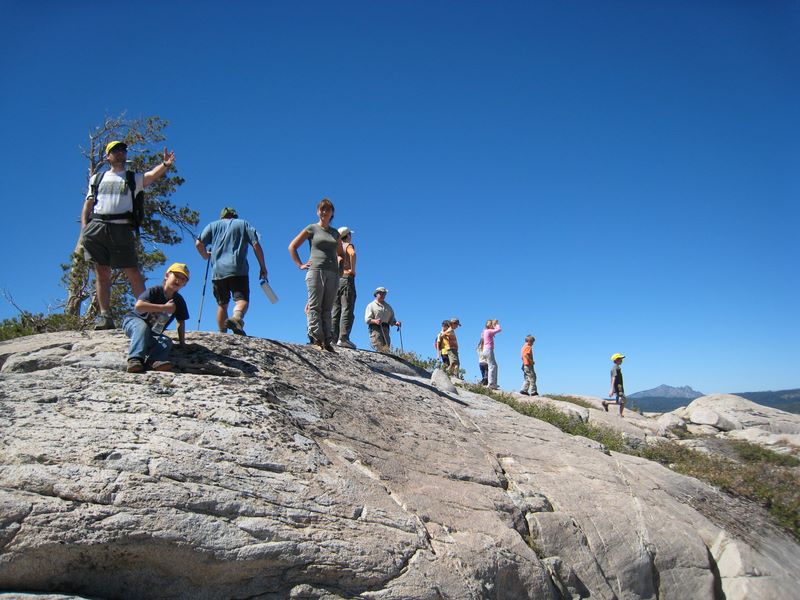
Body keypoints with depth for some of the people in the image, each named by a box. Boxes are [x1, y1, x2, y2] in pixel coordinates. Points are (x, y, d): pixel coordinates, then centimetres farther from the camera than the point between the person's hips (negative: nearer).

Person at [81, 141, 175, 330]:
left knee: (133, 273, -7)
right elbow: (87, 206, 18)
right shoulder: (97, 178, 23)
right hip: (96, 227, 2)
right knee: (102, 273, 1)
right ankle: (105, 316, 2)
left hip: (122, 228, -2)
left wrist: (165, 165, -27)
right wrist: (84, 229, 3)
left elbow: (152, 175, -5)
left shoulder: (133, 178, 16)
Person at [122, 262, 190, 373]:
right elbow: (138, 307, -30)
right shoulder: (154, 291, -16)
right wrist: (164, 307, -28)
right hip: (133, 321, -5)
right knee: (142, 326, -39)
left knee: (167, 342, -24)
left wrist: (182, 341, 3)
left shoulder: (179, 301, 2)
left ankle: (155, 360, -51)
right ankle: (135, 358, -50)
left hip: (152, 335, 5)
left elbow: (181, 322, 10)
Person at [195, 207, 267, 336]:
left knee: (222, 304, 13)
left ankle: (222, 333, 14)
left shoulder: (213, 225, 20)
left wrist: (206, 256, 27)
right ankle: (236, 318, -41)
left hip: (218, 271, 3)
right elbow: (256, 245, 4)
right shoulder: (243, 224, 16)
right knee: (242, 299, -11)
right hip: (239, 270, -2)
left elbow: (198, 243, 7)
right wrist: (262, 267, 7)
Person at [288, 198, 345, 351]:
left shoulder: (335, 233, 19)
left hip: (333, 274, 4)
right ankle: (316, 339, -9)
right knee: (315, 307, -7)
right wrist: (300, 265, -1)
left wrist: (340, 260, 10)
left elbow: (341, 254, 32)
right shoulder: (312, 229, 7)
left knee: (327, 309, 3)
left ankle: (327, 341, 2)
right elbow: (292, 247, 7)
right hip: (316, 271, -4)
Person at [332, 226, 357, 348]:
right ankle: (343, 338, -22)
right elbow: (352, 253, -22)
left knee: (335, 312, 4)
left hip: (334, 280, 7)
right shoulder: (348, 245, 2)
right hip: (346, 279, -7)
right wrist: (353, 269, -14)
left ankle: (333, 338, -3)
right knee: (347, 310, -12)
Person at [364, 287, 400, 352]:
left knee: (386, 347, -10)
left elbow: (391, 318, 24)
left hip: (385, 328, 4)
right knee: (379, 345, -20)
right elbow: (367, 319, 0)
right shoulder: (371, 305, 11)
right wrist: (375, 321, -21)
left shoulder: (388, 307, 26)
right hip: (375, 328, -4)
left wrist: (396, 323, 1)